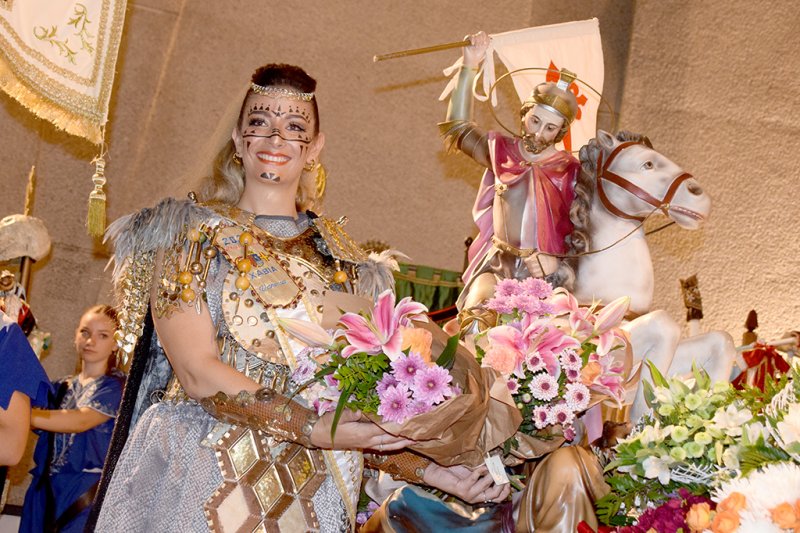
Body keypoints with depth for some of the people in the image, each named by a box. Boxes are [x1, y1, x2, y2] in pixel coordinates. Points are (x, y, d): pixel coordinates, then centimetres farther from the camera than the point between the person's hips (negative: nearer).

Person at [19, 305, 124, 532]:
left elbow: (81, 421, -18)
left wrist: (22, 414, -27)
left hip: (86, 492, -5)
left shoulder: (116, 385, -3)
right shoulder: (62, 387, 16)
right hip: (45, 488, 5)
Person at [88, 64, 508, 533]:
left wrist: (434, 470, -10)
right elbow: (196, 371, -13)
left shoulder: (340, 256, 9)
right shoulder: (195, 230, -1)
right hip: (197, 480, -3)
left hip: (308, 492, 3)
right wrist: (313, 428, -22)